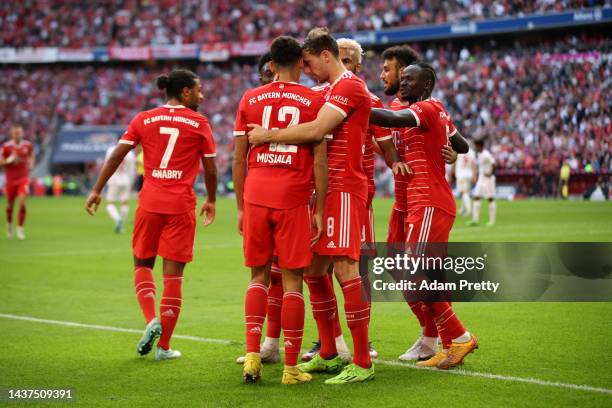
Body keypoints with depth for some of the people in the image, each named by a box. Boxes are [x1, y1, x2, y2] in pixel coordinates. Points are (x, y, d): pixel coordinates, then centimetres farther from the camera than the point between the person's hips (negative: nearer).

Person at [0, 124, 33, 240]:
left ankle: (20, 228, -6)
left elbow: (31, 156, 19)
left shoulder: (27, 145, -1)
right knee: (10, 204, 11)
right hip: (10, 179, 0)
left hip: (24, 178, 0)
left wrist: (30, 165, 0)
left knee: (22, 202, -16)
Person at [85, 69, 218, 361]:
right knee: (173, 273, 3)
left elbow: (117, 155, 1)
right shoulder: (199, 123, 1)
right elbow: (210, 169, 4)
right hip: (181, 205, -2)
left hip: (150, 202, 2)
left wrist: (97, 190, 6)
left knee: (142, 264, 18)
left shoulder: (144, 119, 6)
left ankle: (151, 320, -6)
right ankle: (164, 345, 5)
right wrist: (211, 201, 18)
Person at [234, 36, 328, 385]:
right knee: (292, 279, 2)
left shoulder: (250, 100, 10)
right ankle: (291, 367, 5)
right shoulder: (314, 101, 3)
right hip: (293, 198, -2)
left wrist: (241, 207, 17)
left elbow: (238, 159, 10)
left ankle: (252, 353, 3)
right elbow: (320, 162, -2)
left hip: (255, 196, 3)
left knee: (259, 275, 14)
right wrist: (319, 211, 2)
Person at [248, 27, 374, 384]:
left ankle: (363, 363, -9)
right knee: (313, 270, 11)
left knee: (345, 269, -12)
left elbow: (316, 130, -21)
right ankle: (328, 355, 20)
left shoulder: (349, 85, -11)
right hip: (328, 190, 10)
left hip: (344, 190, -10)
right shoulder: (334, 90, 22)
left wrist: (269, 135, -12)